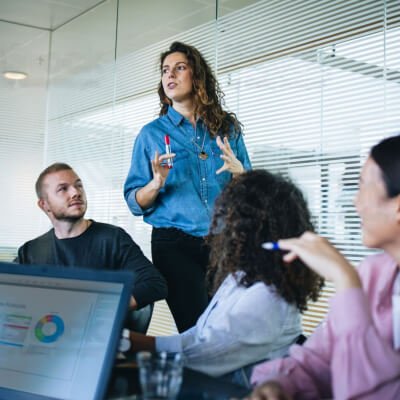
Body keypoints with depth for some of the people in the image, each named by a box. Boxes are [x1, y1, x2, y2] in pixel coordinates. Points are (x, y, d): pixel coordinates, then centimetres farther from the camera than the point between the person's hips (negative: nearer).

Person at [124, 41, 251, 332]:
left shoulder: (227, 127, 11)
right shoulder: (152, 133, 7)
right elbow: (135, 203, 4)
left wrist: (238, 171, -9)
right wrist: (157, 183, -15)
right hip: (175, 244, -2)